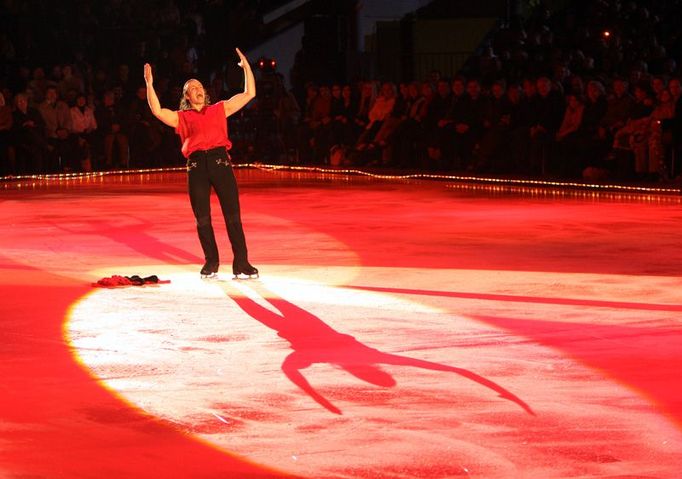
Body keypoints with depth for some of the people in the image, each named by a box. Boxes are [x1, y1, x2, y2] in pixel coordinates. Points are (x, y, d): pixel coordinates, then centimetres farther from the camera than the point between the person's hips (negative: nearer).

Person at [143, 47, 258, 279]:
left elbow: (249, 94, 20)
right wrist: (149, 84, -3)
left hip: (221, 162, 0)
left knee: (232, 215, -5)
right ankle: (211, 262, 16)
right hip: (197, 166, 0)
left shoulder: (219, 109, 20)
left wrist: (246, 67, 15)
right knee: (202, 218, 2)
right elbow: (157, 111, 2)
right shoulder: (182, 117, 17)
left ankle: (241, 264, -3)